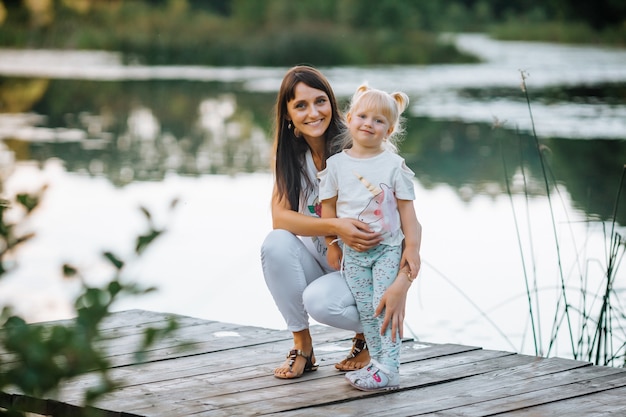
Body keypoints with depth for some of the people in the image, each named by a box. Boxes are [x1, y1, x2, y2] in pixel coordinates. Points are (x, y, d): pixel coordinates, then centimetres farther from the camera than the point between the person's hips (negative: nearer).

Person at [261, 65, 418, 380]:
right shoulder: (291, 155, -2)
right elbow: (279, 216, -15)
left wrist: (402, 284, -38)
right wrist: (335, 227, -34)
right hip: (317, 260, 5)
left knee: (320, 301, -33)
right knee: (276, 244, -25)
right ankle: (302, 347, -8)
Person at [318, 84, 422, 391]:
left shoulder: (394, 165, -4)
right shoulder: (336, 164, 1)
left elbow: (406, 208, -3)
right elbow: (328, 206, 6)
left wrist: (411, 248, -7)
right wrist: (331, 244, 4)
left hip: (388, 248, -2)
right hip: (352, 252, 3)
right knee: (366, 310, 5)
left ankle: (388, 369, -8)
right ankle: (378, 363, 13)